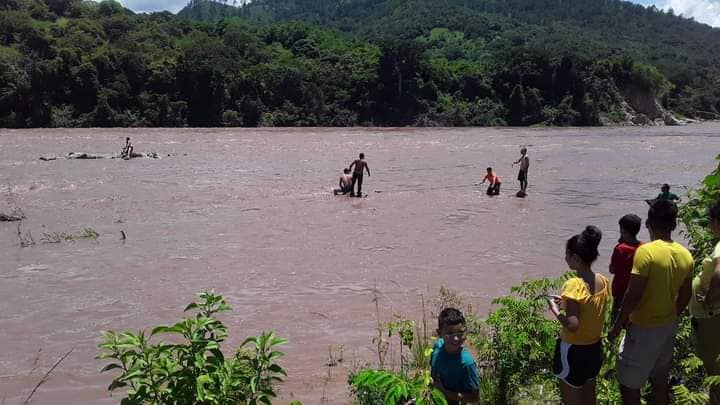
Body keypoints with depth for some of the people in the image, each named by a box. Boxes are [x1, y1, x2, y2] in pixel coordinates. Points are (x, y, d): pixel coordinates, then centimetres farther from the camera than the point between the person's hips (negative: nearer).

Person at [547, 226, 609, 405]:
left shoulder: (574, 285, -26)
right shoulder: (603, 281, -4)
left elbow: (572, 325, -30)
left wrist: (555, 309, -15)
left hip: (573, 350, -7)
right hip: (595, 347, 7)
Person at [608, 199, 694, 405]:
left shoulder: (646, 252, -22)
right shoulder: (685, 255, 0)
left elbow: (633, 296, -22)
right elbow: (685, 296, 10)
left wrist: (617, 325, -11)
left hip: (644, 329, -7)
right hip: (669, 326, 7)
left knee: (628, 384, 4)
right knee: (660, 381, 21)